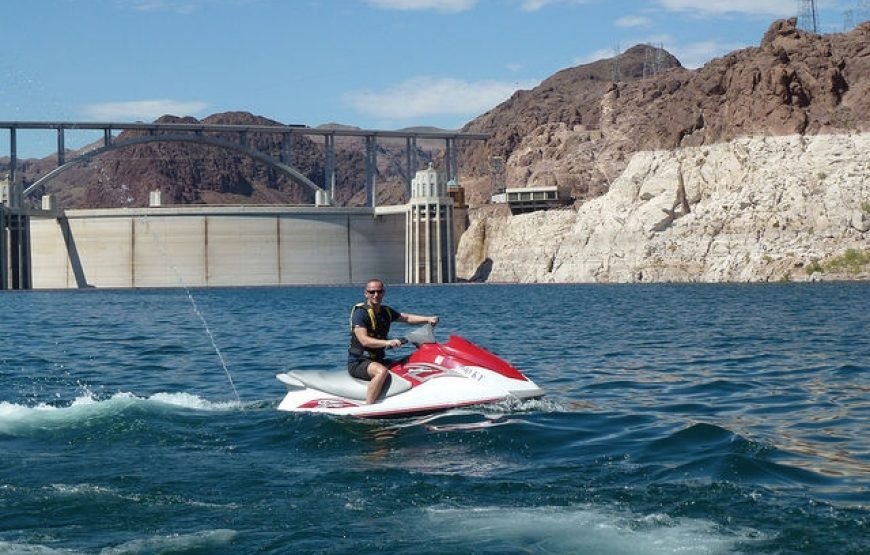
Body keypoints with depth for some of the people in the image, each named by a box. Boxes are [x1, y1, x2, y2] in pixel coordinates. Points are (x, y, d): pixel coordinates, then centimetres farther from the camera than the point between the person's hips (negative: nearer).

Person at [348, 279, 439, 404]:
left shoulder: (386, 311, 10)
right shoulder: (360, 313, -14)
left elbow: (406, 317, 18)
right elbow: (364, 341, -26)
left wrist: (428, 319, 2)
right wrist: (388, 342, -39)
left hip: (377, 360, 9)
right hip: (358, 363, -9)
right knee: (382, 371, -37)